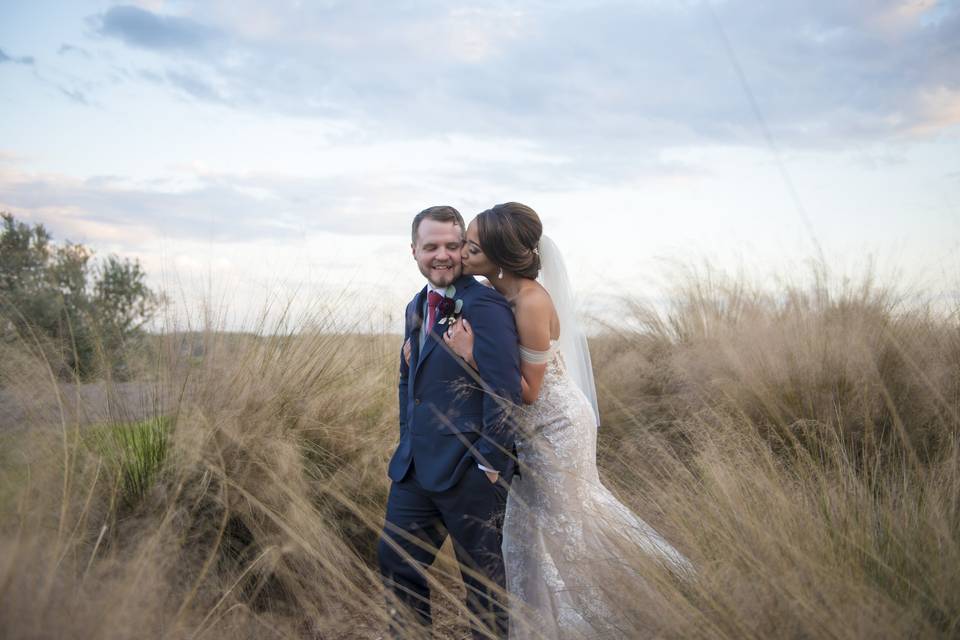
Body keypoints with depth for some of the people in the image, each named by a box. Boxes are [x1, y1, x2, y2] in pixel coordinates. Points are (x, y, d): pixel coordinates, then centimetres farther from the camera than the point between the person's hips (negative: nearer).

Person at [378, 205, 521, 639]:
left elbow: (505, 389, -20)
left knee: (482, 573, 8)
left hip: (470, 470, -8)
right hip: (416, 467, 8)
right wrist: (407, 443, 17)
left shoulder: (484, 306, -15)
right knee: (395, 557, 15)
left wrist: (490, 464, -18)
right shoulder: (417, 306, 13)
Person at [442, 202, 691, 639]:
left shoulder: (532, 303, -31)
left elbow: (528, 390, -25)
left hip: (556, 428, -9)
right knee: (530, 531, 21)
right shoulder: (495, 289, -6)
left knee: (561, 528, 8)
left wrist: (471, 354, -31)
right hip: (533, 428, 9)